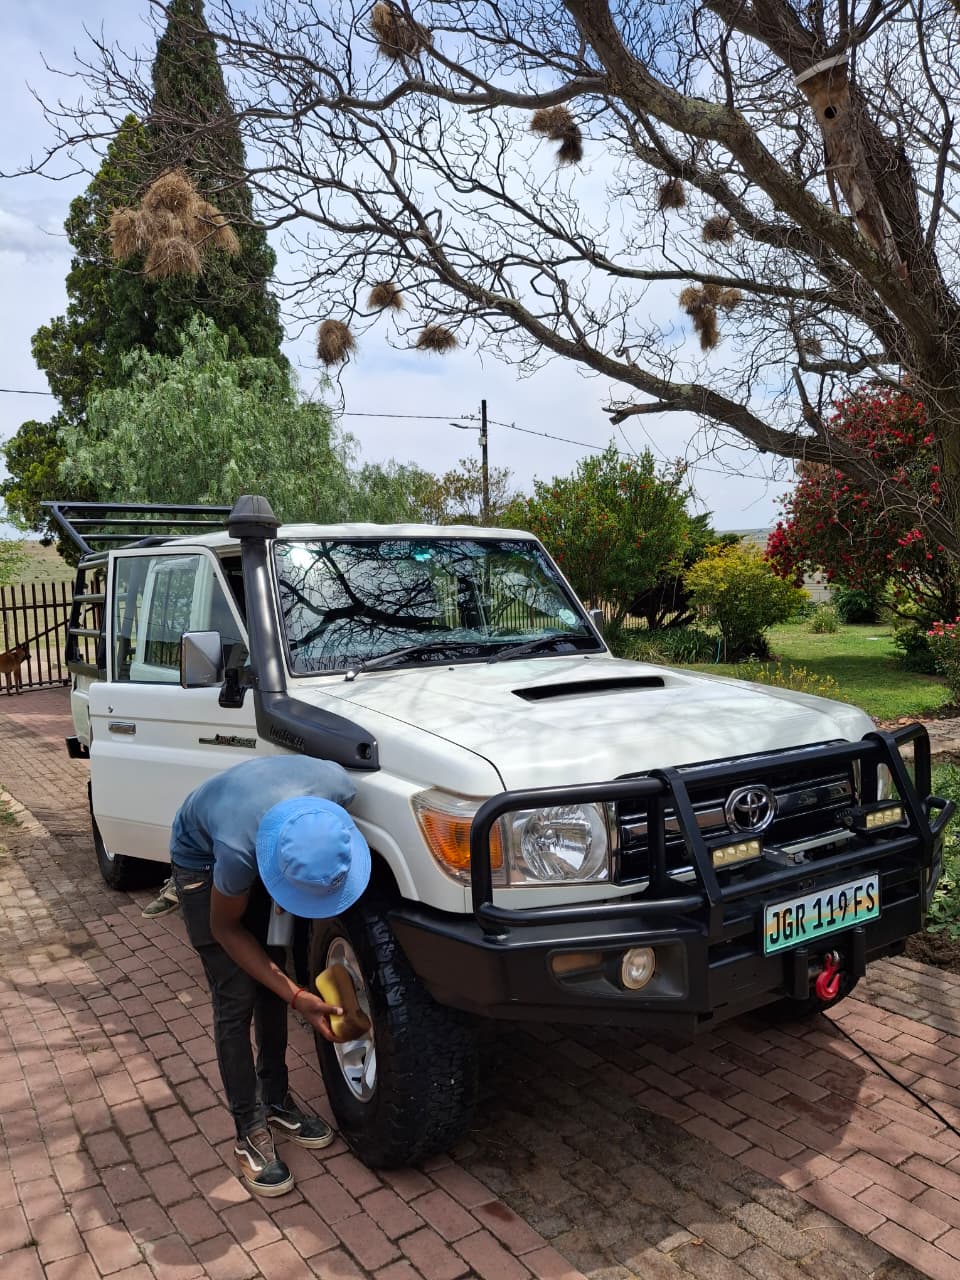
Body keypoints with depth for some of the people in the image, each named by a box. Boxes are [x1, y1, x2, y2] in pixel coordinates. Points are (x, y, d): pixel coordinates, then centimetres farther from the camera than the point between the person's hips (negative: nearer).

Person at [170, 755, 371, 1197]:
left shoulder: (339, 787, -35)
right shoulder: (239, 847, -44)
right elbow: (225, 928, -21)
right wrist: (297, 997, -24)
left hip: (263, 845, 4)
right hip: (203, 857, -4)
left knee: (271, 978, 9)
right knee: (236, 999, -6)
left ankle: (276, 1101, 25)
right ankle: (251, 1132, 9)